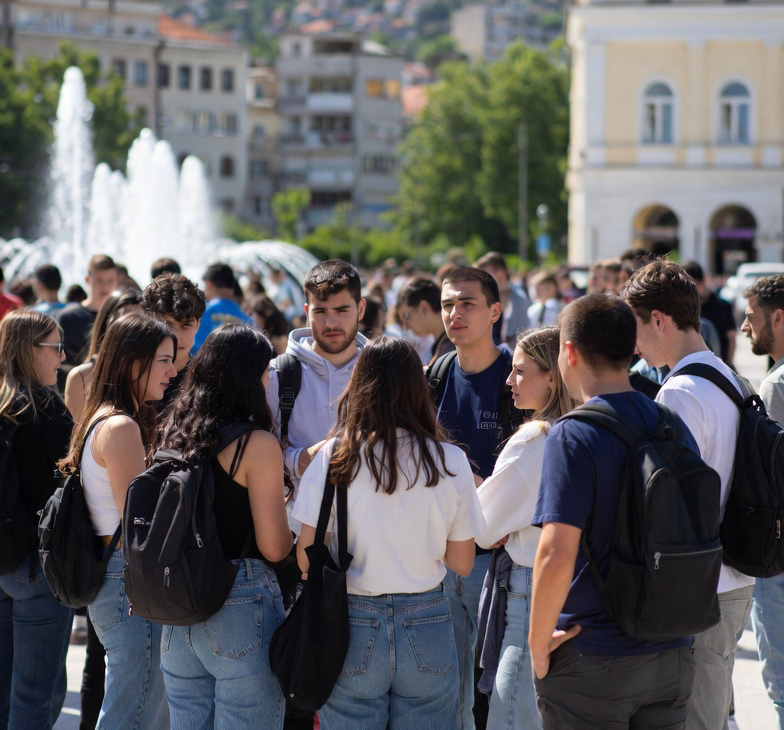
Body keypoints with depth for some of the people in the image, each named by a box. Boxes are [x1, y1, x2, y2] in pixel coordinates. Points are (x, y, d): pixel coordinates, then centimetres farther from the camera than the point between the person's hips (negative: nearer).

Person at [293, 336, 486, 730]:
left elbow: (306, 557, -5)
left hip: (353, 624, -1)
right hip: (427, 625, 1)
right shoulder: (450, 461, -3)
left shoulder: (334, 456, -7)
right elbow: (462, 562, 4)